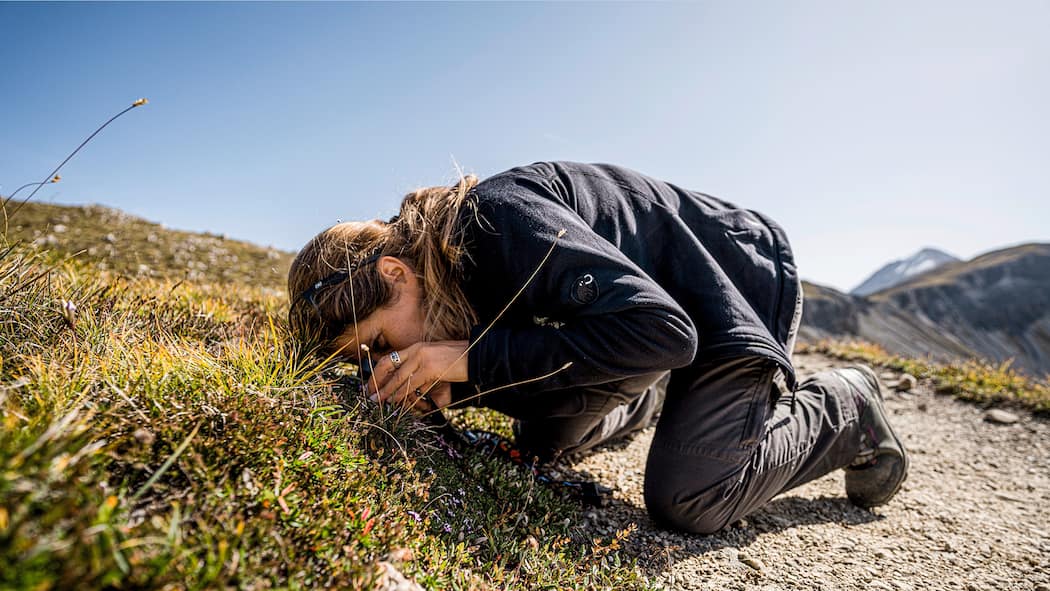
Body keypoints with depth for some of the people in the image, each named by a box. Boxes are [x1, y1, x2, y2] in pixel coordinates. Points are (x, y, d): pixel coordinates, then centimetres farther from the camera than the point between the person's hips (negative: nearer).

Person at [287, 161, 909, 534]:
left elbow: (660, 332, -38)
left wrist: (474, 360, -35)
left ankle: (846, 410, 9)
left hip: (742, 280, -7)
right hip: (658, 301, 7)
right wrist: (449, 388, -22)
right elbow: (523, 356, -1)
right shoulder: (448, 259, -8)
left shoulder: (501, 218, -34)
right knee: (542, 438, 4)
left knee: (683, 498, -15)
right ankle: (653, 398, 33)